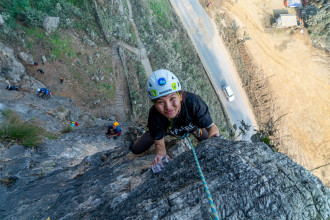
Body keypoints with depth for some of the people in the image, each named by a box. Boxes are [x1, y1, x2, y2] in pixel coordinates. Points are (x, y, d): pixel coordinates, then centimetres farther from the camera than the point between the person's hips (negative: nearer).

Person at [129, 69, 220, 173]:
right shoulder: (154, 115, -40)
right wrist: (160, 154, -51)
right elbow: (159, 144, -28)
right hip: (166, 129, 0)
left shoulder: (193, 101, -44)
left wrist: (213, 136, -57)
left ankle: (196, 131, 33)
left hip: (191, 125, 0)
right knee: (135, 150, 1)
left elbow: (211, 126, -33)